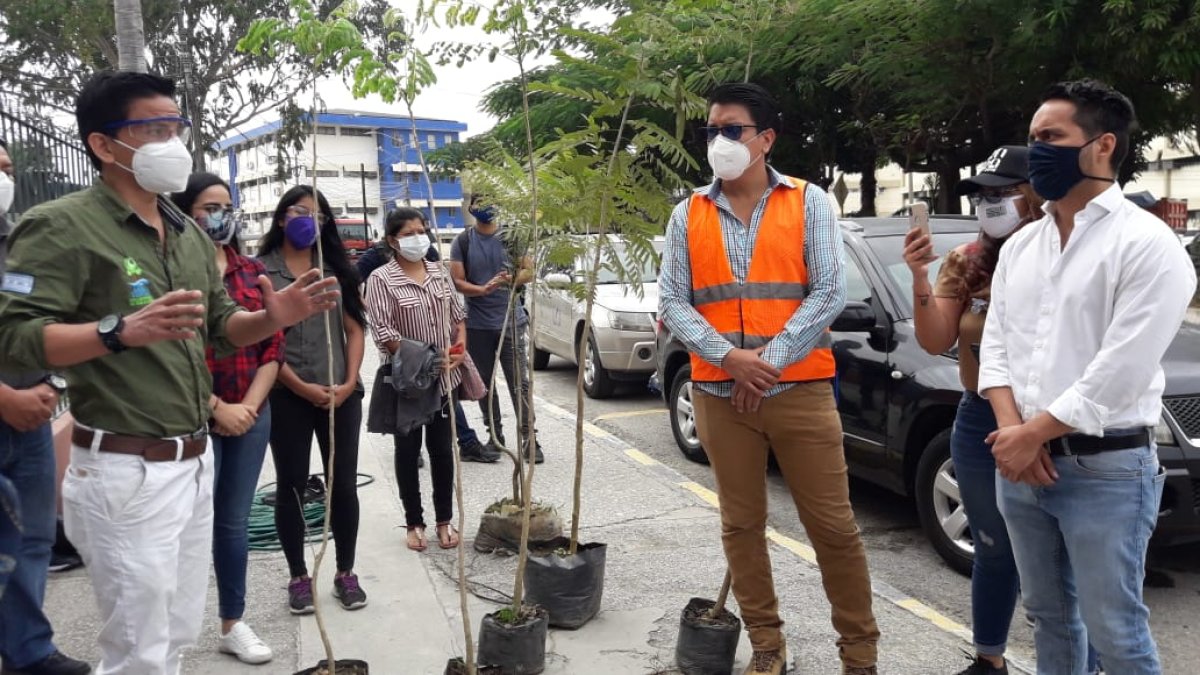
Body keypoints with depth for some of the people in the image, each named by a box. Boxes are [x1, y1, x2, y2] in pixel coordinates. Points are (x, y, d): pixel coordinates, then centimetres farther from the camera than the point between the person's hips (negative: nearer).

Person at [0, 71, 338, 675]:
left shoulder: (190, 234, 13)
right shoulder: (62, 227, -11)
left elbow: (218, 326, 19)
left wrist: (270, 318, -1)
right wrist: (121, 330, -33)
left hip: (195, 461, 8)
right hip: (125, 471, -8)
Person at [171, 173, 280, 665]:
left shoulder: (253, 272, 9)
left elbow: (273, 347, 6)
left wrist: (249, 406, -5)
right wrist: (217, 408, -13)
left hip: (252, 415, 5)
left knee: (234, 521, 14)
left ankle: (233, 624, 26)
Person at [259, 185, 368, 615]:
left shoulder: (335, 269, 9)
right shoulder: (262, 270, -1)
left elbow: (354, 330, 8)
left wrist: (349, 383, -5)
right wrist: (300, 386, -12)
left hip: (341, 395, 3)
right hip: (286, 397, -3)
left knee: (344, 484, 7)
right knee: (292, 486, 8)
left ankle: (346, 574, 21)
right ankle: (299, 577, 21)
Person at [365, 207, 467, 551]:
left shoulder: (438, 271, 7)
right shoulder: (381, 279, -9)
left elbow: (457, 315, 13)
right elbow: (382, 332, -16)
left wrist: (460, 348, -4)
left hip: (443, 377, 4)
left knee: (441, 448, 10)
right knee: (408, 451, 8)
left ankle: (444, 520, 22)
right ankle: (414, 522, 20)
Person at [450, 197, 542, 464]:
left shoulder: (512, 236, 4)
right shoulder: (463, 241, 3)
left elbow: (528, 272, 3)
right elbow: (457, 282, -2)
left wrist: (512, 279, -19)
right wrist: (483, 289, -21)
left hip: (511, 321, -1)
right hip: (477, 324, 1)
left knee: (520, 383, -2)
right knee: (485, 384, 8)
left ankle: (529, 437, 2)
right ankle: (495, 437, 19)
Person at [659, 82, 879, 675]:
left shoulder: (808, 202, 3)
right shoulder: (688, 214, 8)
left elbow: (829, 293, -5)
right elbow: (671, 301, 2)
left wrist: (770, 359, -12)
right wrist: (729, 356, -13)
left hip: (800, 389, -2)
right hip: (719, 394, 3)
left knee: (833, 525, 2)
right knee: (741, 524, 9)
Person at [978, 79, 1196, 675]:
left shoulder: (1147, 245, -12)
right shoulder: (1019, 246, 10)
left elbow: (1119, 373, -19)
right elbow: (994, 344, 7)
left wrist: (1032, 435, -13)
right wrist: (1011, 429, -8)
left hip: (1105, 469, -6)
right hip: (1020, 462, 7)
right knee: (1049, 616, 19)